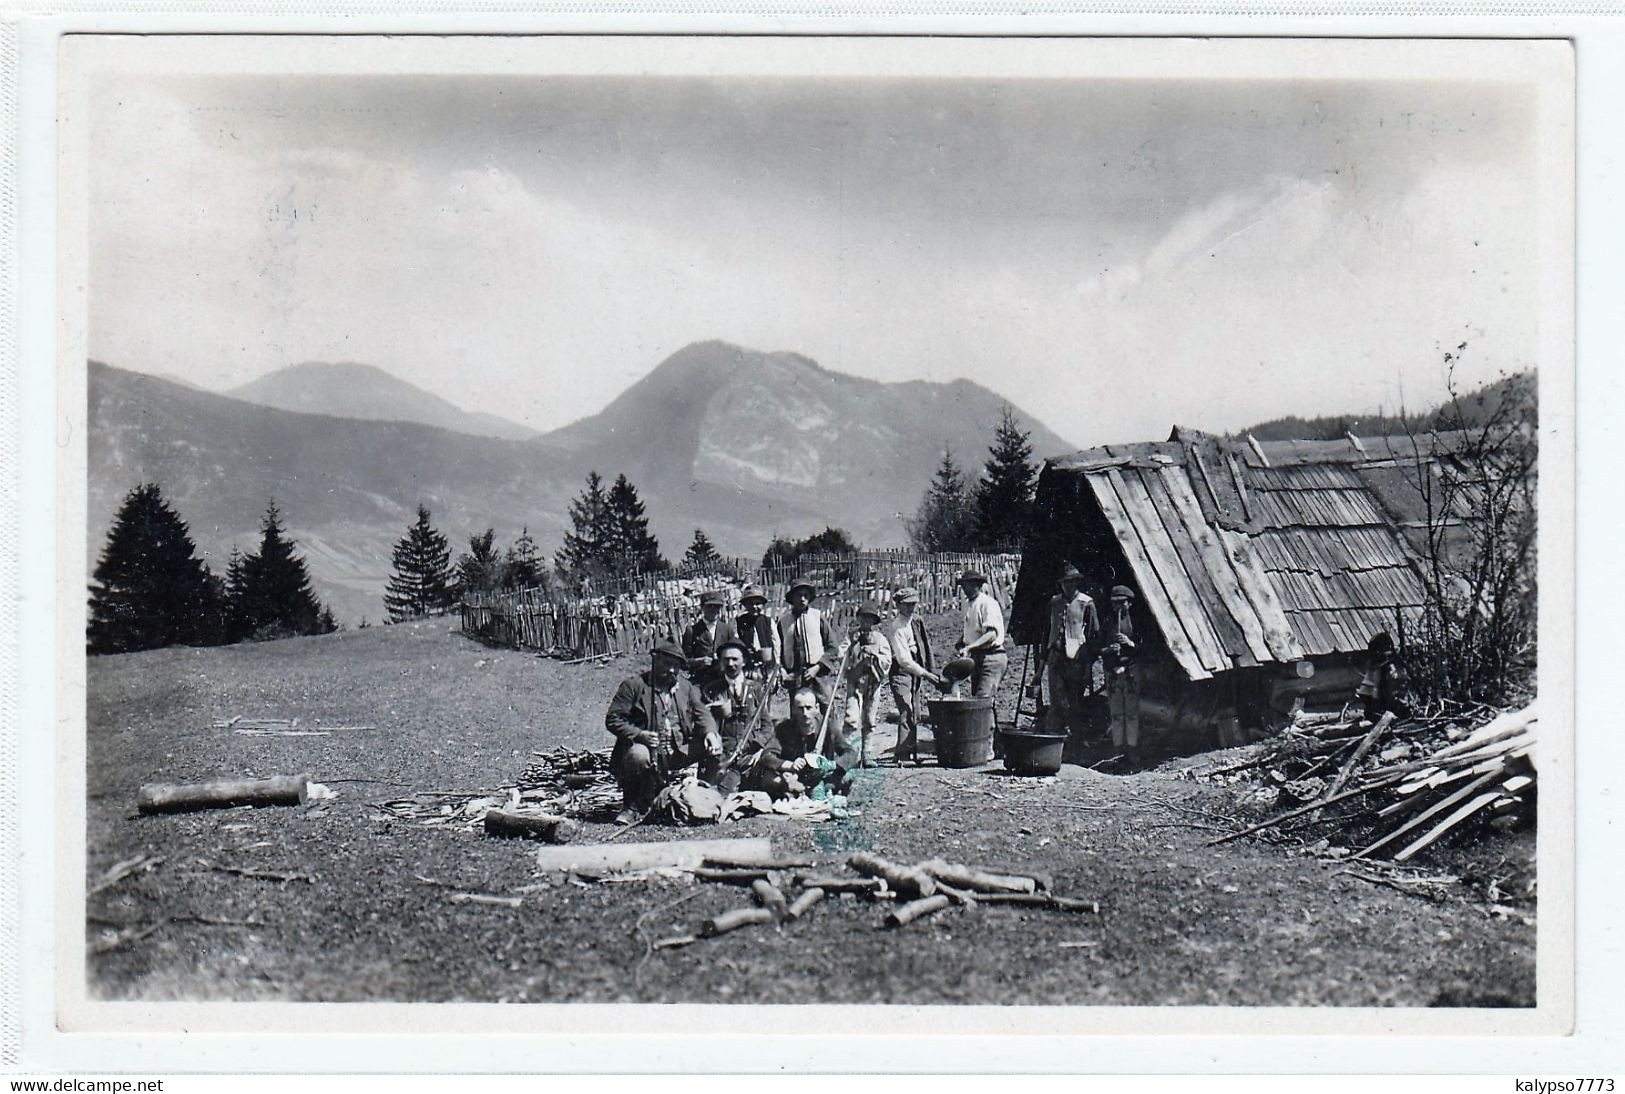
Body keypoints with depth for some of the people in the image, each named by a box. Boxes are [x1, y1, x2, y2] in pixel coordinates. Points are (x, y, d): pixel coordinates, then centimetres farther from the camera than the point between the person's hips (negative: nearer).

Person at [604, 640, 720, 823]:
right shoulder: (633, 685, 1)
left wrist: (710, 732, -17)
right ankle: (632, 807, -13)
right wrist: (639, 734, -22)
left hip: (678, 752, 5)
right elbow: (612, 719, -5)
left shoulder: (686, 688, 17)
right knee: (638, 755, -38)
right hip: (647, 748, -4)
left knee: (714, 746, -11)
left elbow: (702, 713, 8)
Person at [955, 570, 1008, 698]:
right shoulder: (968, 603, 14)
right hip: (976, 658, 9)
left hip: (991, 658, -9)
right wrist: (961, 640, 12)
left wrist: (969, 647, -34)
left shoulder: (988, 603, -14)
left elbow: (991, 634, -25)